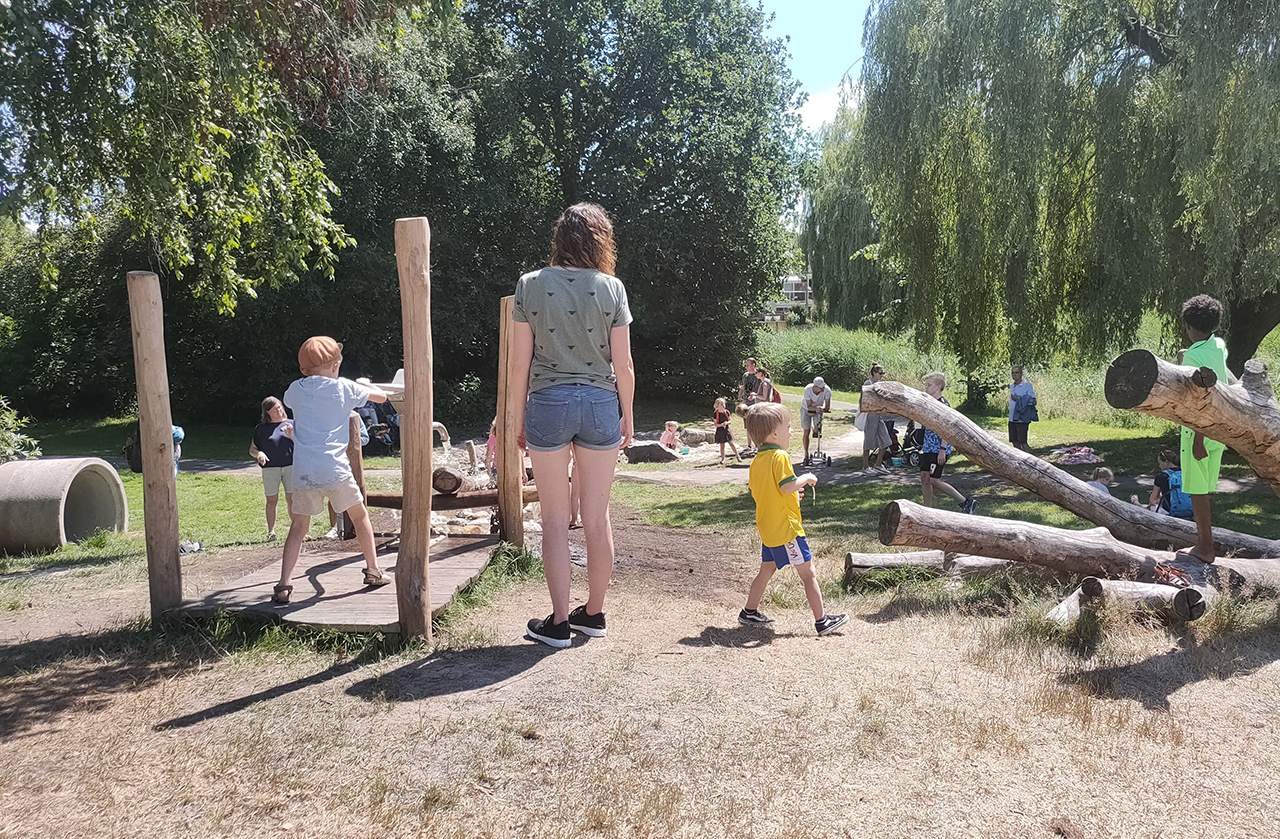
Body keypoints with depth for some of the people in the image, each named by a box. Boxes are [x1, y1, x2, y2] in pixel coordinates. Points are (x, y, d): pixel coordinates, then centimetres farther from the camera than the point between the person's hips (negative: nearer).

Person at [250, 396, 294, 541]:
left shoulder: (291, 424, 9)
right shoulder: (261, 428, 8)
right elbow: (252, 449, 11)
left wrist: (292, 435, -13)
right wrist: (258, 454, -11)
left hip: (290, 465, 0)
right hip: (270, 468, 0)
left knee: (291, 499, -2)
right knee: (272, 500, 2)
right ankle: (271, 531, 10)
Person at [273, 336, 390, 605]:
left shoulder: (296, 390, 7)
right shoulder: (345, 388, 1)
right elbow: (381, 396, 15)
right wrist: (365, 383, 35)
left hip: (303, 472, 2)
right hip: (335, 469, -2)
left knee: (298, 528, 9)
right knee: (360, 515, 17)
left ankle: (284, 586, -2)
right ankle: (373, 571, 23)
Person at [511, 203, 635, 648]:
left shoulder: (530, 285, -1)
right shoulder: (611, 288, -1)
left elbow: (520, 362, -1)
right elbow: (623, 365, -1)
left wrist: (519, 416, 8)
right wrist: (627, 416, 11)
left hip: (548, 403, -1)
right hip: (600, 404, 1)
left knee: (554, 520, 7)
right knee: (597, 517, 11)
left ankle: (559, 622, 11)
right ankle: (594, 613, 24)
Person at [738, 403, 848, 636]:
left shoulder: (757, 460, 9)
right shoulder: (780, 456, -17)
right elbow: (788, 486, -27)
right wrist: (806, 478, -9)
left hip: (767, 527, 9)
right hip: (786, 527, -9)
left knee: (767, 569, 21)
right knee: (808, 573, -2)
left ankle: (749, 612, 27)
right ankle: (821, 620, 2)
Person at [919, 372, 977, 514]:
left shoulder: (943, 404, -14)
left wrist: (942, 450, -22)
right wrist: (924, 447, 22)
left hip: (939, 449, -9)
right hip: (928, 448, 9)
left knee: (934, 480, -7)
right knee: (925, 477, 4)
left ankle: (966, 502, 5)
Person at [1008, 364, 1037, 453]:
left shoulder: (1027, 385, -6)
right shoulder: (1011, 386, 14)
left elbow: (1033, 402, -9)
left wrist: (1019, 399, -17)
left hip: (1022, 419, -7)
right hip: (1012, 419, 7)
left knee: (1023, 442, -6)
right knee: (1015, 443, 8)